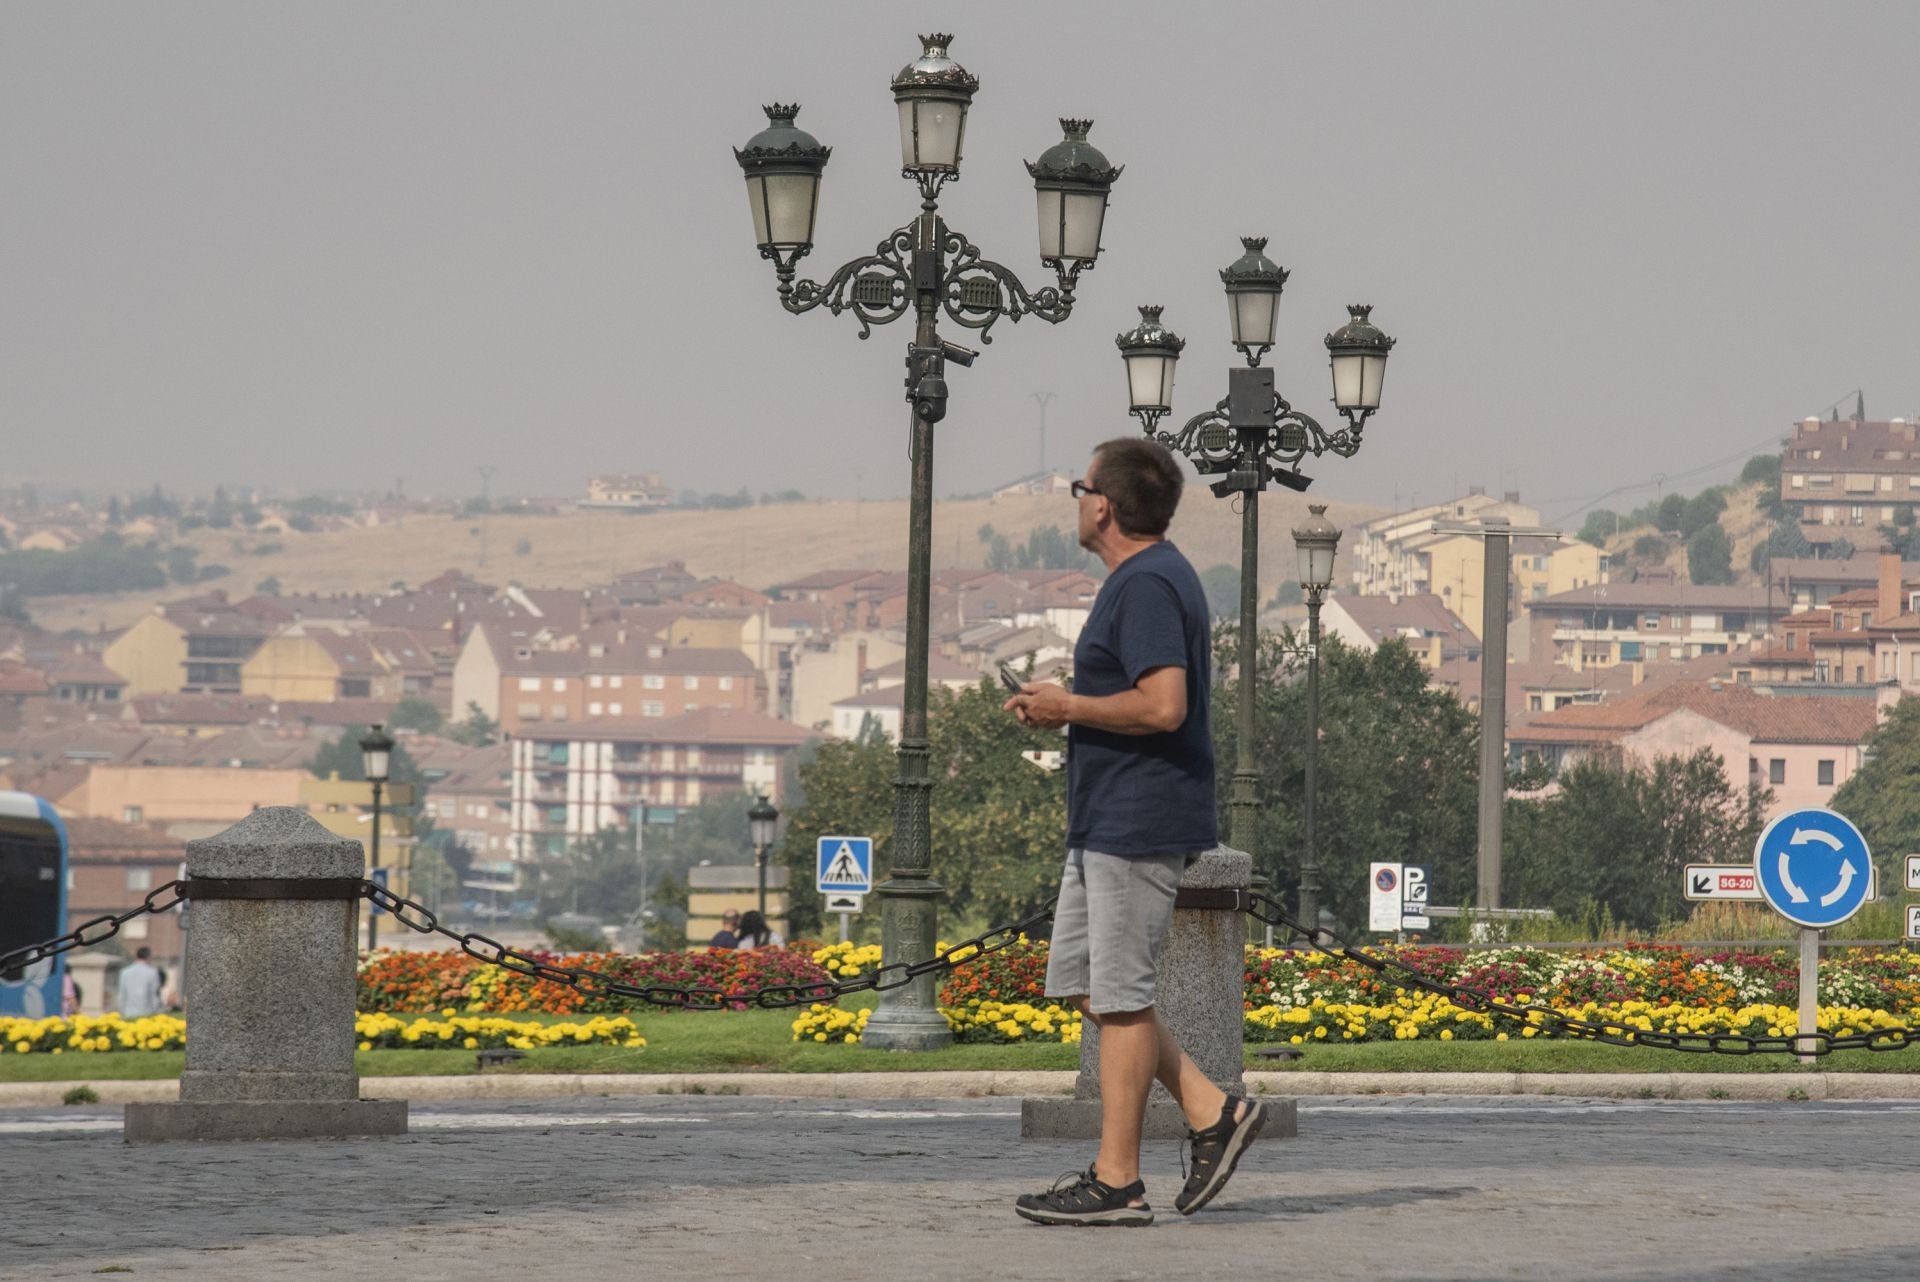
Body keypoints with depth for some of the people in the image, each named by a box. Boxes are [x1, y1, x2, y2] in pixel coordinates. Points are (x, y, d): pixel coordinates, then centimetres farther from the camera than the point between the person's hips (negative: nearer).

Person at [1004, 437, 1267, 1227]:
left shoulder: (1146, 586, -17)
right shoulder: (1146, 578, 17)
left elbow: (1163, 707, -27)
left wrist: (1067, 707, -14)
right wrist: (1066, 710, 12)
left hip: (1140, 821, -11)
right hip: (1106, 822, 11)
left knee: (1118, 993, -6)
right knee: (1081, 982, 14)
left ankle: (1117, 1183, -2)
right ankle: (1212, 1112, 13)